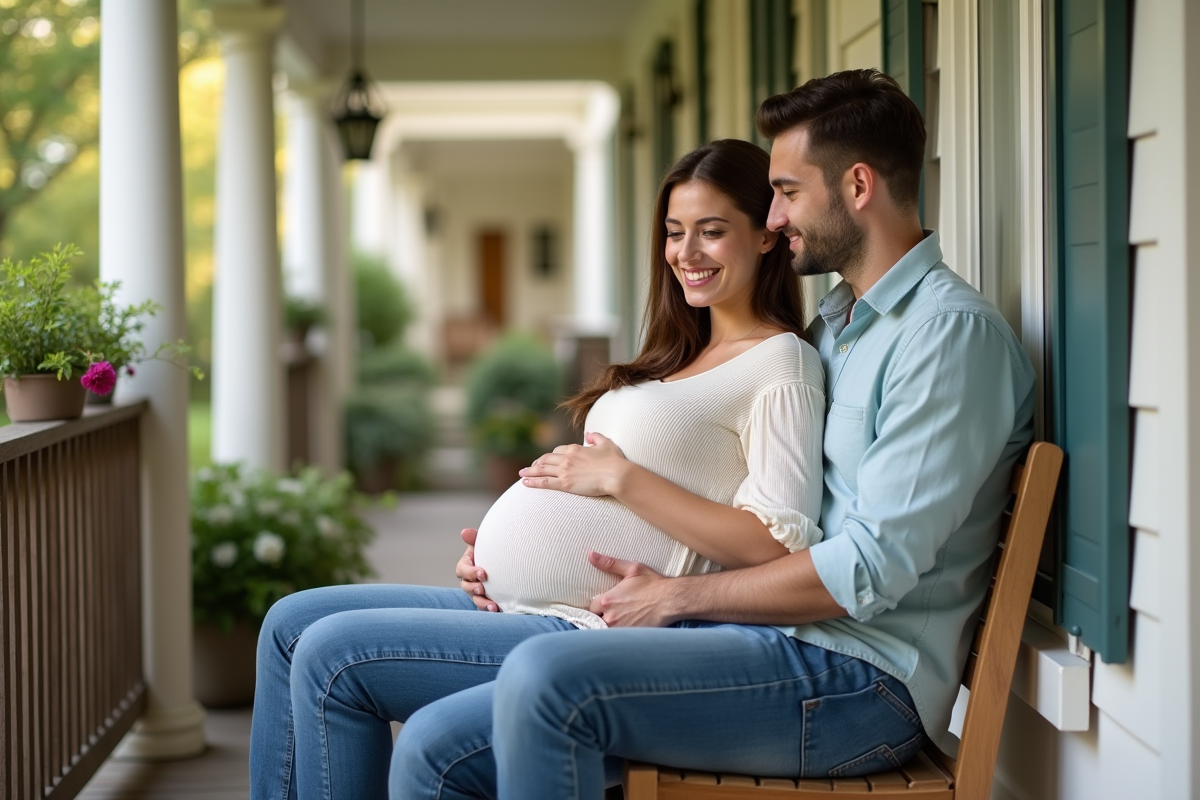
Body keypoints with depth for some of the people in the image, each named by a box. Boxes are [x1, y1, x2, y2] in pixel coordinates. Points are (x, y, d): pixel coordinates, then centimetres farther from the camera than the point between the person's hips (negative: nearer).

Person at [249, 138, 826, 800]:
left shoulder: (780, 361, -8)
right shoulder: (685, 356, 20)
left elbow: (775, 547, -19)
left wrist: (620, 477, -16)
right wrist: (493, 551, 6)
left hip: (599, 633, -10)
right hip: (514, 607, 10)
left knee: (331, 653, -16)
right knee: (291, 625, 8)